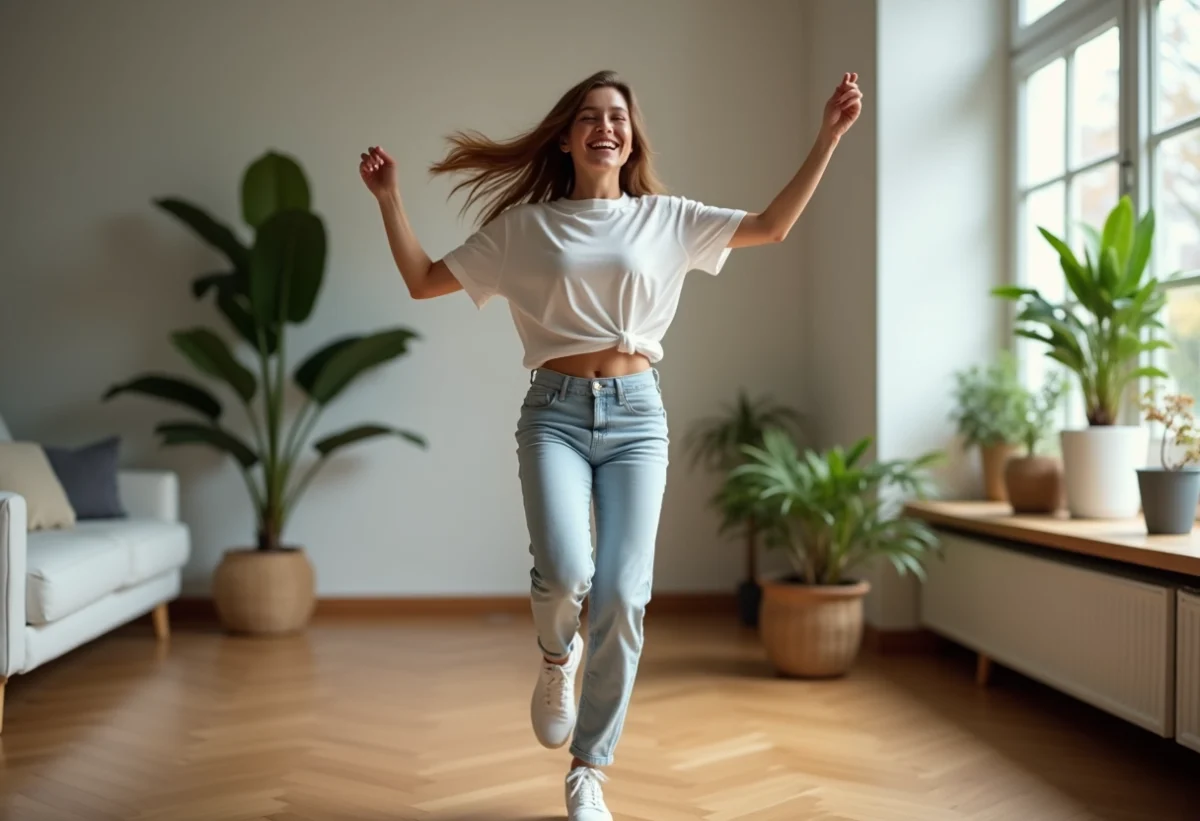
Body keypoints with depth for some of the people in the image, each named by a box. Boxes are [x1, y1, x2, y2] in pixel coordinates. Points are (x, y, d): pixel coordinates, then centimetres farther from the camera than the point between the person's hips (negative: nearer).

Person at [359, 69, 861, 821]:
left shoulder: (664, 219, 10)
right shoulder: (523, 225, 8)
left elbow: (773, 226, 6)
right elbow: (424, 281, 10)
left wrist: (829, 135, 2)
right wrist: (389, 198, 5)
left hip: (637, 417, 1)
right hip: (555, 413, -1)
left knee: (622, 596, -8)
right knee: (565, 571, -26)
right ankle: (556, 659, 13)